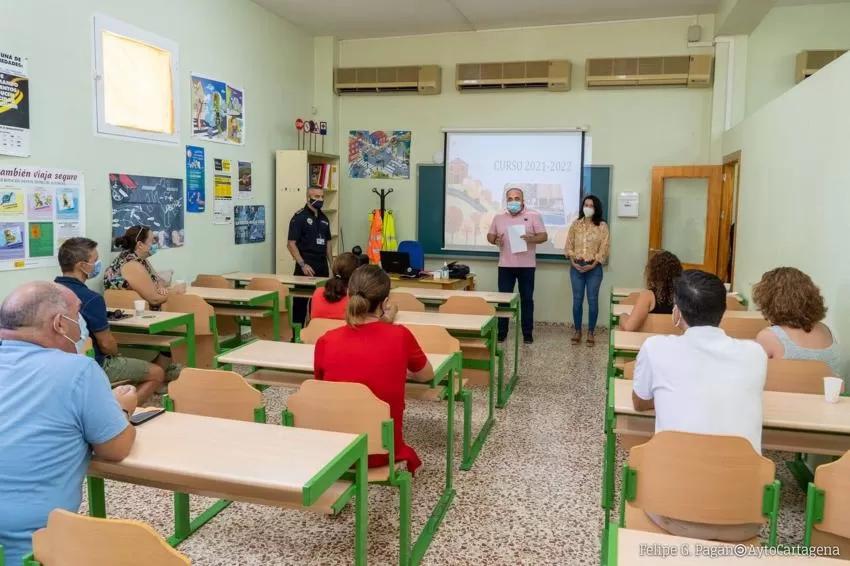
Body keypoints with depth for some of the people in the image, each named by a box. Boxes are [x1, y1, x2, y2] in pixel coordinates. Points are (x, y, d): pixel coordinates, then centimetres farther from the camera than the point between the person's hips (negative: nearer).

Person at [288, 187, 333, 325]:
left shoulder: (324, 218, 14)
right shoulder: (299, 217, -7)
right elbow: (291, 244, -12)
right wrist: (302, 264, -19)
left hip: (322, 265, 6)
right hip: (306, 265, -6)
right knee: (301, 300, -2)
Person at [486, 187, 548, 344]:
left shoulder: (533, 215, -1)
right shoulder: (498, 218, 9)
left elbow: (544, 236, -4)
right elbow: (490, 235, 14)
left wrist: (531, 239, -23)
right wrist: (495, 240, -9)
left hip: (526, 266, -2)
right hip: (505, 265, 2)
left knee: (527, 299, 5)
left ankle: (528, 333, 14)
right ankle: (501, 332, 15)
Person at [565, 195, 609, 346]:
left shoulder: (602, 226, -1)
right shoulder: (576, 224, 6)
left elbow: (604, 248, -6)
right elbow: (569, 245, 5)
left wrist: (593, 265, -13)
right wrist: (573, 261, -8)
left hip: (594, 268, -2)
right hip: (576, 267, 2)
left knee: (592, 300, 2)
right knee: (577, 300, 6)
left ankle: (591, 332, 12)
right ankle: (577, 331, 16)